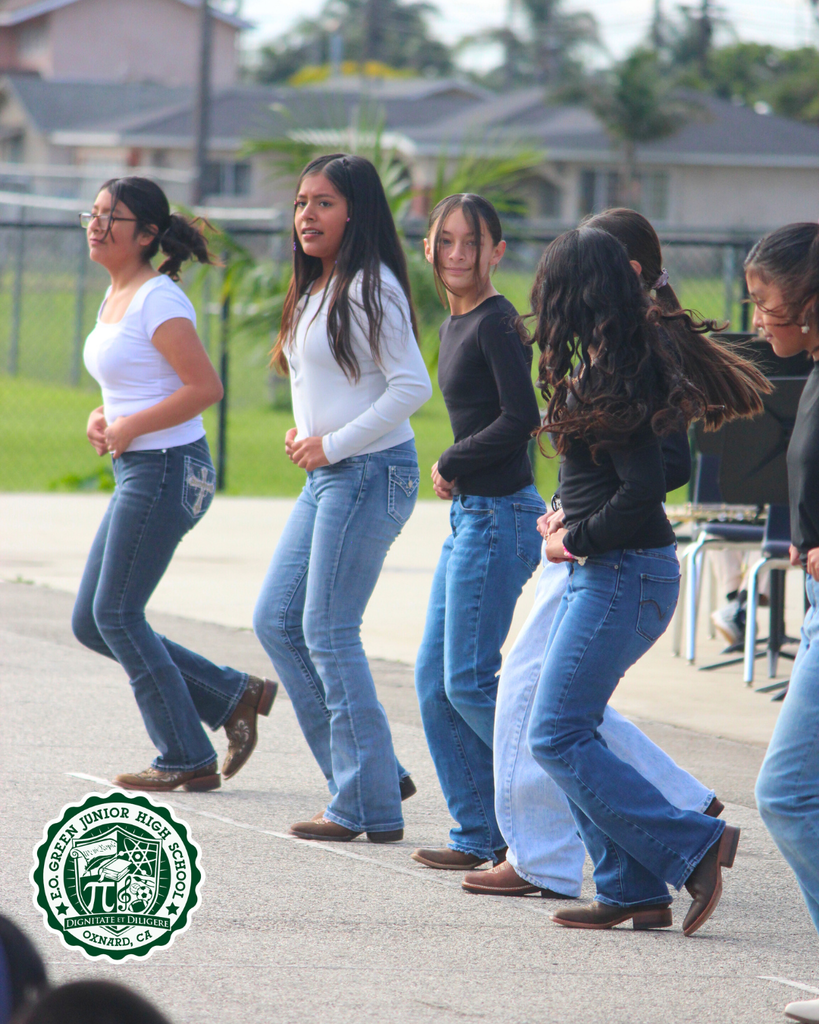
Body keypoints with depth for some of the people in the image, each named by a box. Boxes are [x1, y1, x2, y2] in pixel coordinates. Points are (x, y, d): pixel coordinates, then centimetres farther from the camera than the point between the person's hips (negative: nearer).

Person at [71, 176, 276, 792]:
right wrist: (103, 418, 6)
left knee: (116, 615, -4)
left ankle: (187, 760, 5)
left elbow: (206, 388, -21)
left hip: (166, 469, -10)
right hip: (138, 470, 10)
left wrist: (129, 428, -16)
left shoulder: (158, 300, -15)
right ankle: (235, 696, 15)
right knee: (91, 621, 9)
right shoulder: (116, 297, 14)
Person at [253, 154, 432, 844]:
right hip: (327, 476, 10)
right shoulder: (316, 288, 15)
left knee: (329, 633, -7)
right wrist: (306, 433, 8)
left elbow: (412, 386, -19)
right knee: (277, 621, 10)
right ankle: (373, 771, 15)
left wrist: (334, 443, -16)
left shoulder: (369, 288, -14)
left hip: (368, 474, -10)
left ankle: (370, 804, -1)